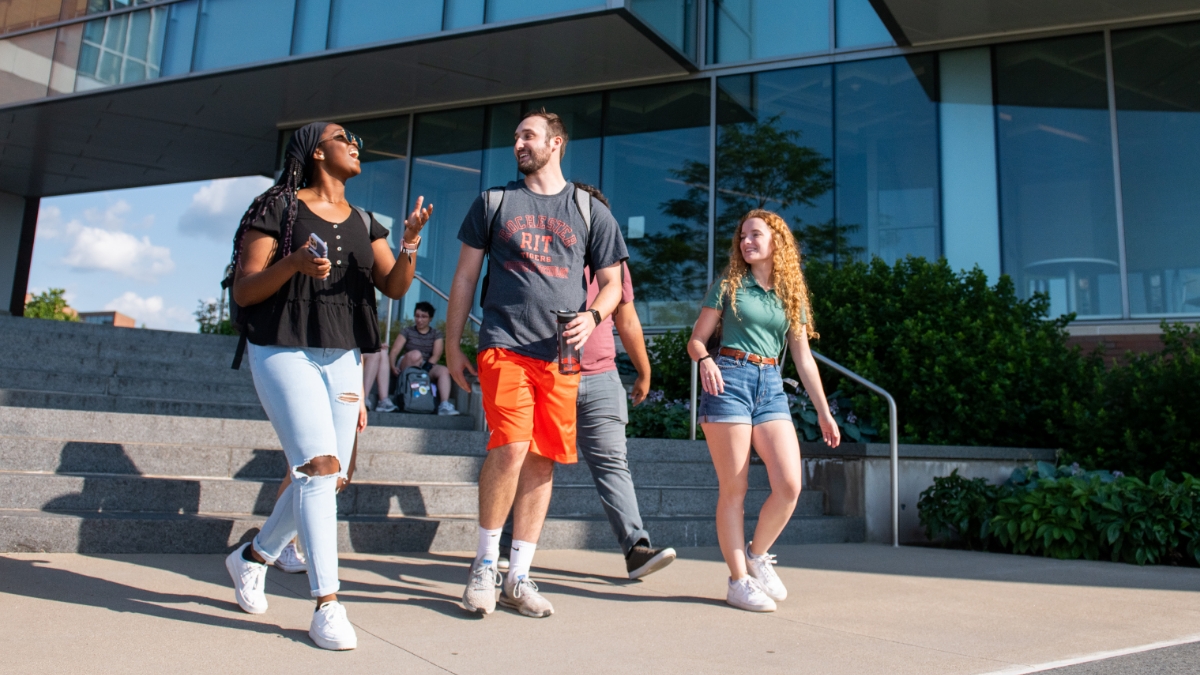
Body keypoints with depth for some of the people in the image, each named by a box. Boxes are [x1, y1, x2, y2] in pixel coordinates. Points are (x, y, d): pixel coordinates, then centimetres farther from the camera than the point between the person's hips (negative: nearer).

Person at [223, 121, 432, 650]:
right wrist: (293, 263, -24)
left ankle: (252, 557, 32)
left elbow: (394, 287, 2)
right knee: (320, 465, -18)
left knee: (332, 478, 7)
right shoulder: (278, 208, -1)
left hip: (343, 359, 6)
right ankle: (326, 605, -13)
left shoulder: (364, 224, 14)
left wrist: (410, 245, -16)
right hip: (284, 352, -6)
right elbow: (243, 292, -6)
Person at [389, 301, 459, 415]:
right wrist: (393, 366, -22)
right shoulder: (407, 331, 8)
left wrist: (425, 368, -23)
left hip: (427, 368, 1)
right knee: (416, 354, -33)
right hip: (406, 367, -1)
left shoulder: (436, 334, 10)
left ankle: (444, 405, -44)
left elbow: (436, 356, -4)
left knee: (444, 370, -29)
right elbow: (394, 351, -3)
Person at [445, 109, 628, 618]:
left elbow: (611, 283, 14)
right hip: (504, 345, -1)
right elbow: (465, 277, 13)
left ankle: (517, 578, 16)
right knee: (510, 448, -16)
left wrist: (592, 316, -8)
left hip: (560, 353, 2)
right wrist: (452, 345, 8)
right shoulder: (493, 202, 13)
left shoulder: (590, 211, 13)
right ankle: (485, 563, 5)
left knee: (542, 460, 4)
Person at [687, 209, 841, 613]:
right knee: (734, 488, -4)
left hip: (771, 387, 3)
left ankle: (757, 555, 16)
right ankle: (738, 580, 8)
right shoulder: (728, 286, 7)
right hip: (729, 381, -3)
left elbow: (803, 358, 17)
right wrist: (705, 360, -18)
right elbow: (696, 340, 5)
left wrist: (823, 412, 14)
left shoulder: (792, 294, 15)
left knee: (790, 484, -9)